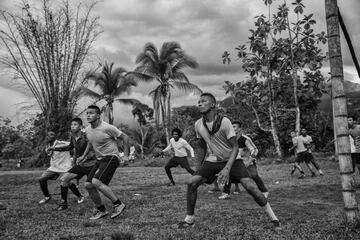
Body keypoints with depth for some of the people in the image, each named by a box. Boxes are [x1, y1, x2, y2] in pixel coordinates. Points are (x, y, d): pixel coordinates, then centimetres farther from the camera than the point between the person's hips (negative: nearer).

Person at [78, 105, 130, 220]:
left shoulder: (107, 128, -17)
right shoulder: (87, 130, 5)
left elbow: (125, 137, -8)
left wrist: (126, 156, -9)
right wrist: (83, 156, 24)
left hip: (111, 158, -8)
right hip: (100, 159, 8)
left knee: (96, 182, -25)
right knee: (88, 185, 0)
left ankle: (118, 204, -11)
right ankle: (101, 210, 17)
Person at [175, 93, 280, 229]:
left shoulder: (224, 122, -21)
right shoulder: (198, 125, -6)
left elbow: (235, 147, -20)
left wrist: (227, 169, -30)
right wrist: (200, 168, 10)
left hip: (231, 160, -4)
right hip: (212, 160, 4)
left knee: (250, 187, -16)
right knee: (192, 183, -14)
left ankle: (273, 218, 5)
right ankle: (189, 219, 3)